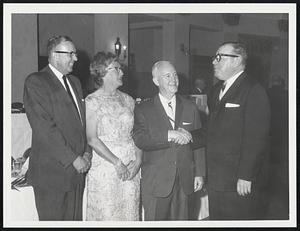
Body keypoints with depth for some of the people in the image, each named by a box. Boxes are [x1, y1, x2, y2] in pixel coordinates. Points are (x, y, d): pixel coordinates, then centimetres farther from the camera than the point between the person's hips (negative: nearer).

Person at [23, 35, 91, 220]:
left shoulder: (74, 82, 16)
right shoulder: (35, 82, -9)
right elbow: (44, 128, -17)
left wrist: (87, 152, 3)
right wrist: (73, 159, -15)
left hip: (77, 170, 7)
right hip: (51, 172, -7)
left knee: (76, 219, 12)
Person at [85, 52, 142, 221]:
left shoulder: (128, 100, 10)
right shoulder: (92, 102, -5)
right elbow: (92, 139, -11)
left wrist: (138, 159, -7)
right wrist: (117, 163, -15)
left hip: (130, 168, 4)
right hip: (104, 167, -4)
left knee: (130, 212, 8)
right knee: (106, 214, 0)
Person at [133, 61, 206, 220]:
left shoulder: (190, 107, 9)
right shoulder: (143, 110, 0)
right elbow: (140, 140, -14)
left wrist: (199, 173, 6)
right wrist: (169, 135, -24)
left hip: (184, 181, 3)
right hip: (156, 182, -2)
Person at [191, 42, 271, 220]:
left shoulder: (254, 91, -12)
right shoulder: (217, 90, 15)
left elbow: (256, 139, -18)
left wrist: (245, 177, -20)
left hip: (240, 183, -8)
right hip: (216, 180, 8)